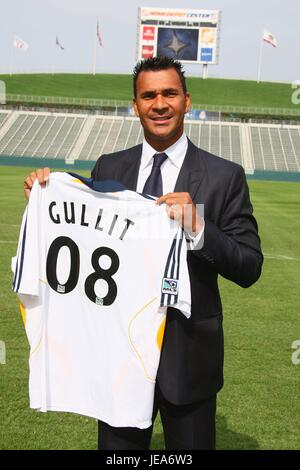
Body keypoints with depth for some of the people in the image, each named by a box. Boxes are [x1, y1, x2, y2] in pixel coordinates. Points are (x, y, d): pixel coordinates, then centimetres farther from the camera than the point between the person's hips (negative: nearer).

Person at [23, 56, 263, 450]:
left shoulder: (225, 176, -8)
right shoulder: (108, 168, 1)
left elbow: (249, 269, -10)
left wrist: (199, 229, -27)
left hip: (187, 352, -2)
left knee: (191, 444, 19)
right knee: (118, 446, 21)